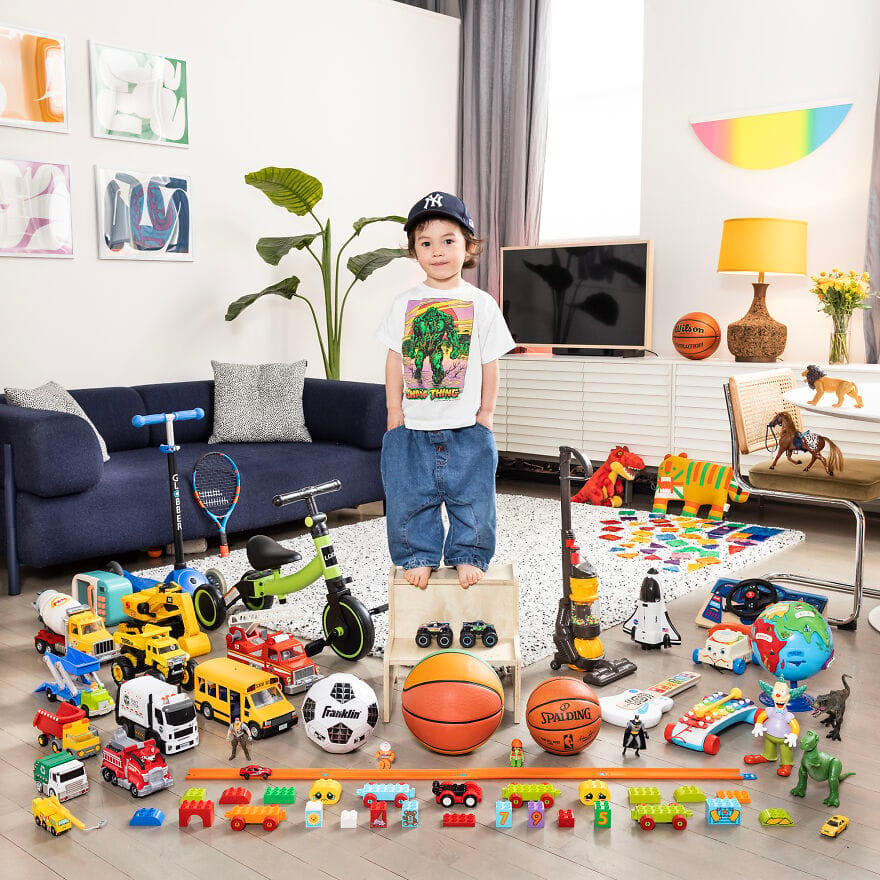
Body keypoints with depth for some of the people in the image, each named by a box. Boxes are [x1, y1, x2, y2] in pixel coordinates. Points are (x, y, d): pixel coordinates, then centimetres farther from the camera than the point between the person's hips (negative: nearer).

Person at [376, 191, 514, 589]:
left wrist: (485, 414, 0)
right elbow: (395, 360, 4)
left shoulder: (481, 304, -1)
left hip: (467, 428, -1)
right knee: (410, 498, 7)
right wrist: (395, 414, 0)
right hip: (412, 428, 1)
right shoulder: (404, 304, 2)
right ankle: (419, 557, 23)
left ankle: (468, 556, 25)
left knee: (471, 498, 8)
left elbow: (490, 363, 2)